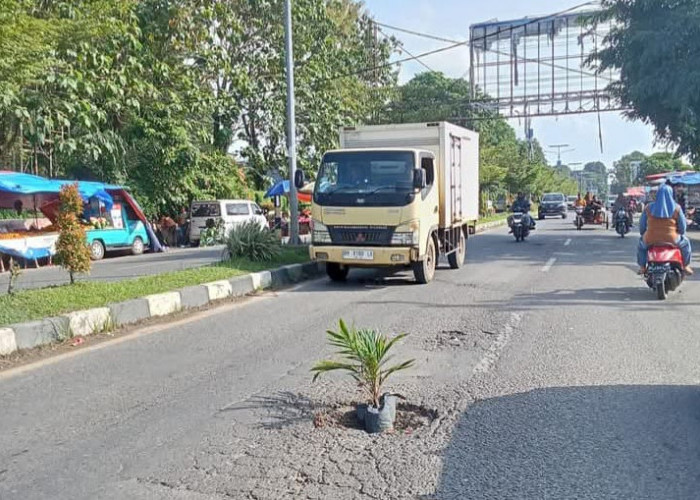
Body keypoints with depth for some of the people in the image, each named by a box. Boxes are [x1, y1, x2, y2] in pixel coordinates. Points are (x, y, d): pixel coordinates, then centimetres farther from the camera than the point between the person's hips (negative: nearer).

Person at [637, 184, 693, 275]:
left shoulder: (649, 208, -2)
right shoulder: (676, 208, -4)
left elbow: (642, 224, 6)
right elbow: (683, 226, 3)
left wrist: (643, 234, 25)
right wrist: (680, 233, 24)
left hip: (651, 240, 1)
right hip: (671, 240, -1)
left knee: (641, 244, 35)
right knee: (685, 242, 31)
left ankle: (642, 267, 32)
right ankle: (686, 266, 34)